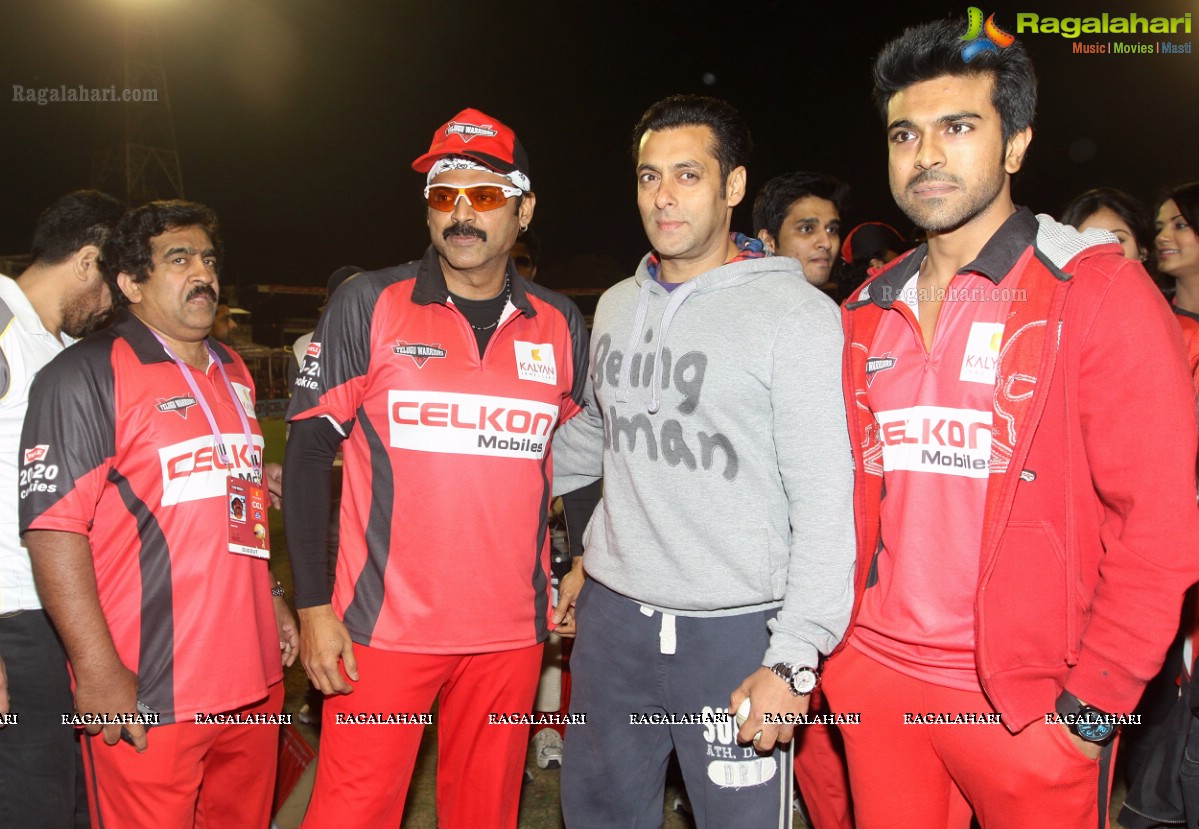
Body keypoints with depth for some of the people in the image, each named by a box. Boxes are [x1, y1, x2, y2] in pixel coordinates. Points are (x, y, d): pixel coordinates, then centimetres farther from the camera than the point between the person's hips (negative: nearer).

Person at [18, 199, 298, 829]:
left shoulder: (234, 374, 15)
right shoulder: (86, 375, -8)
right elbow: (54, 526, -15)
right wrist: (98, 669, -19)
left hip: (253, 678, 7)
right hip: (145, 696, -7)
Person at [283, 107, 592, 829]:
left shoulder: (561, 325, 5)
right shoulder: (368, 306, -3)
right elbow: (309, 451, -3)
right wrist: (313, 604, -7)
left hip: (512, 632, 3)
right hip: (383, 627, -2)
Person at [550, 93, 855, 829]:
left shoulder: (796, 312, -11)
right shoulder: (616, 306, 9)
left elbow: (825, 504, -14)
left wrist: (794, 660, -17)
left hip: (737, 630, -5)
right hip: (612, 618, 6)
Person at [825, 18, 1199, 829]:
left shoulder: (1098, 290, -8)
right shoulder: (867, 313, 6)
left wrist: (1093, 705, -11)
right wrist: (832, 646, 7)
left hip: (1027, 700, -4)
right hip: (876, 679, 5)